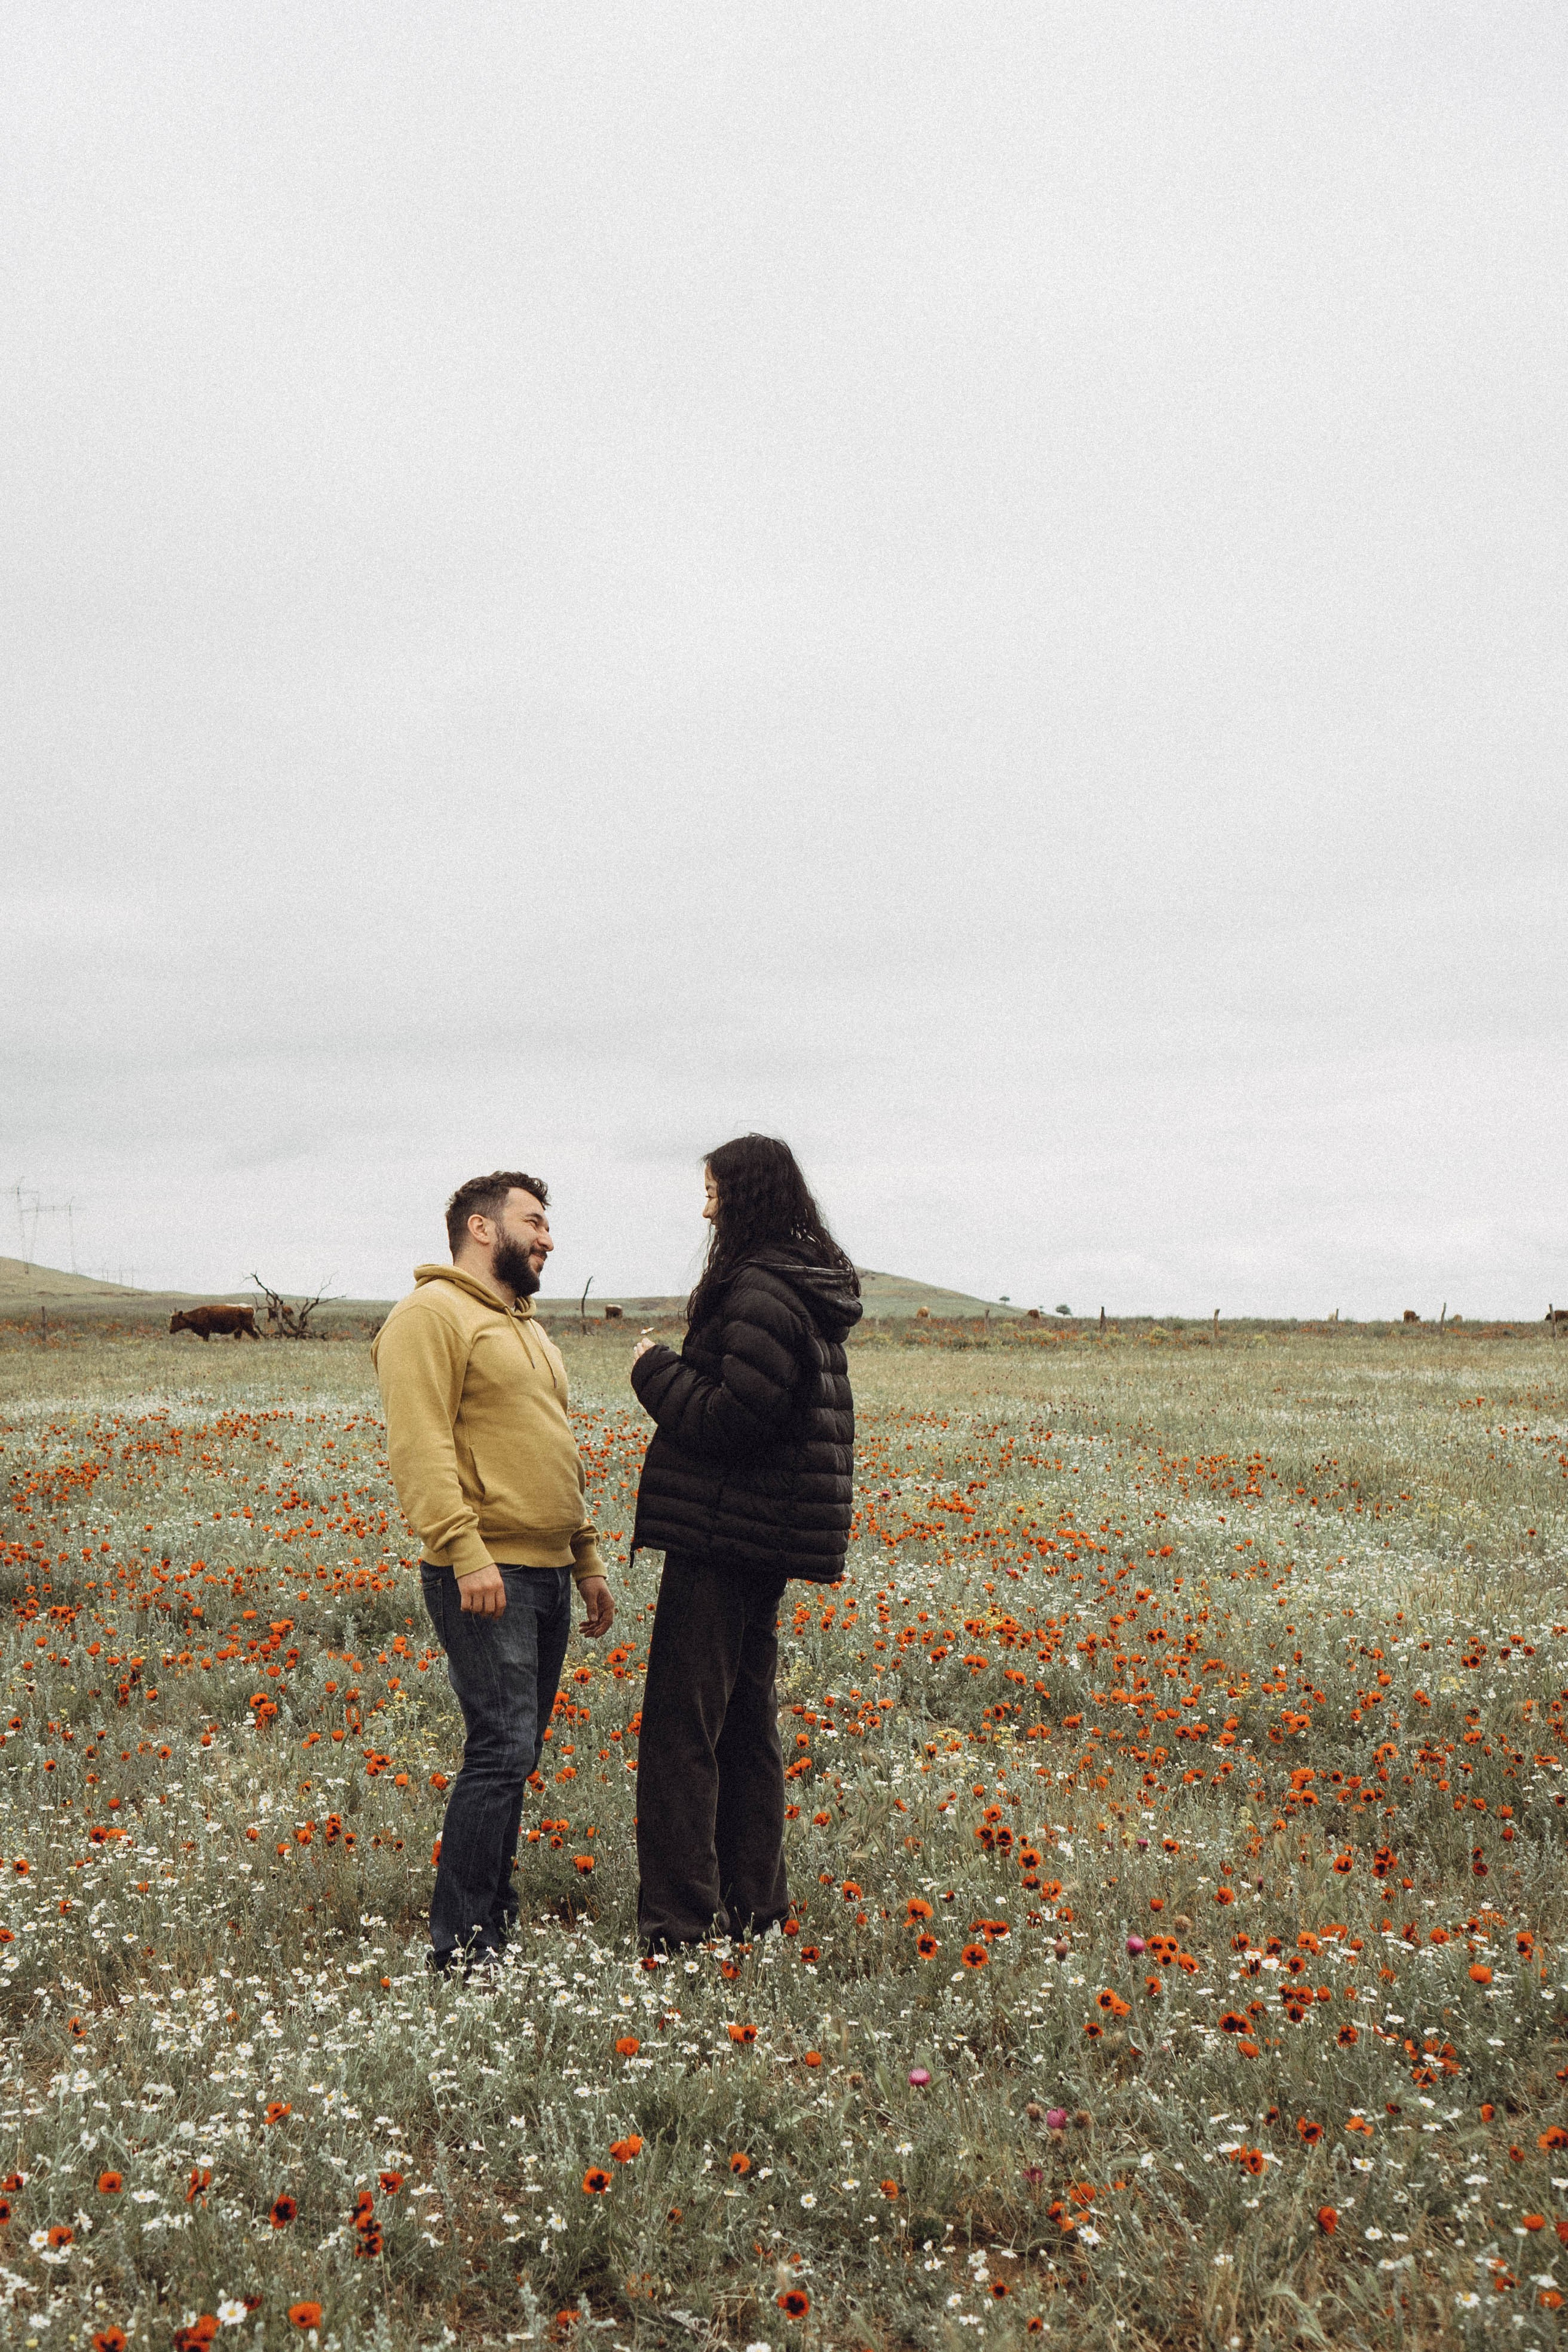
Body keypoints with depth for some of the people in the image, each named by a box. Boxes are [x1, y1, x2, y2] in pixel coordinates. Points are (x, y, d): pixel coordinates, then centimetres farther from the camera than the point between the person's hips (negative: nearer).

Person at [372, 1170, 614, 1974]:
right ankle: (460, 1945, -4)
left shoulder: (526, 1329, 24)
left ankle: (494, 1910, 19)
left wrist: (588, 1561, 24)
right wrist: (466, 1554, -25)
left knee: (512, 1752, 11)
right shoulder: (430, 1315, -7)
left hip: (546, 1575, 9)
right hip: (485, 1577, -9)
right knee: (502, 1750, -11)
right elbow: (420, 1447, -18)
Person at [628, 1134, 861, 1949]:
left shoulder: (762, 1290, -16)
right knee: (745, 1720, 16)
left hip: (724, 1536, -10)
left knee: (681, 1727, -5)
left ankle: (680, 1926, -1)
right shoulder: (809, 1288, 16)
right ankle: (751, 1905, 25)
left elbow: (734, 1417, -22)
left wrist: (655, 1370, -8)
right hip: (765, 1537, 10)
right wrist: (674, 1371, 11)